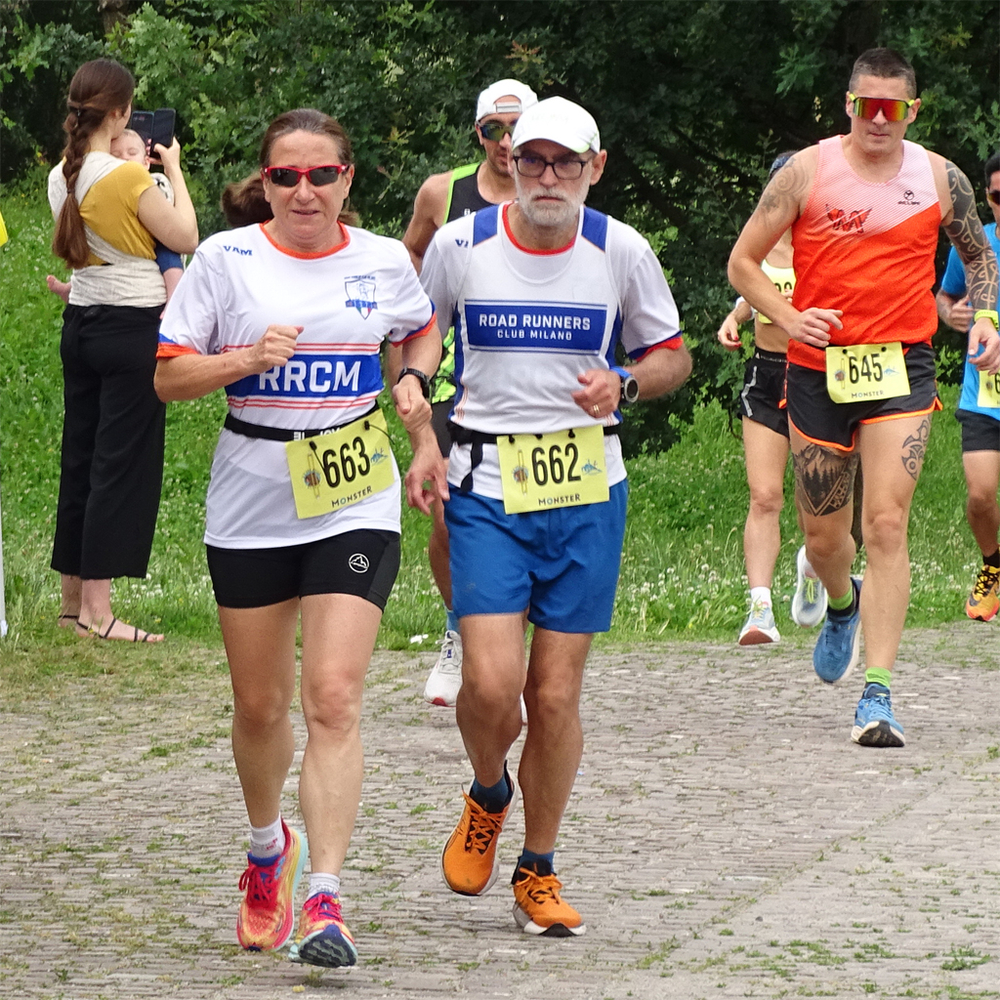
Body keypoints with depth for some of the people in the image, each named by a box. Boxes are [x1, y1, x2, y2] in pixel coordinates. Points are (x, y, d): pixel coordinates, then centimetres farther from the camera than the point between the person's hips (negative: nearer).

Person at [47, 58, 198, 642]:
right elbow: (186, 239, -10)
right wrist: (174, 171, 1)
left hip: (82, 324, 8)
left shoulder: (62, 178, 5)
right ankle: (98, 611, -6)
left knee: (81, 459, 14)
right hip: (132, 327, -8)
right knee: (123, 466, -4)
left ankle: (73, 600, 20)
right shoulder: (129, 178, -18)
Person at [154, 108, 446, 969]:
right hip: (251, 507, 1)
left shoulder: (383, 262, 3)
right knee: (259, 705, 11)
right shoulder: (227, 259, -2)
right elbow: (168, 375, -1)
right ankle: (267, 848, 40)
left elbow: (421, 328, 25)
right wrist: (246, 359, -18)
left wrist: (415, 384, 5)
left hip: (356, 503, -1)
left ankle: (324, 899, -17)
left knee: (334, 697, -14)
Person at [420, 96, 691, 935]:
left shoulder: (621, 252, 0)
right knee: (491, 682, -14)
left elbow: (673, 356, 12)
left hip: (587, 489, 1)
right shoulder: (460, 245, -1)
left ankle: (538, 874, 18)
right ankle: (488, 797, 20)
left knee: (556, 693, 1)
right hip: (487, 489, -1)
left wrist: (624, 384, -10)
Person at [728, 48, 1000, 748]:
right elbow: (743, 261, 3)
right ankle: (844, 606, 50)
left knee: (886, 524, -17)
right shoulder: (807, 173, -1)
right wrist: (787, 316, -14)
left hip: (900, 372, -1)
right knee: (823, 538, 12)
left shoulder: (940, 179, 2)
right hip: (818, 372, 1)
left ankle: (878, 693, -18)